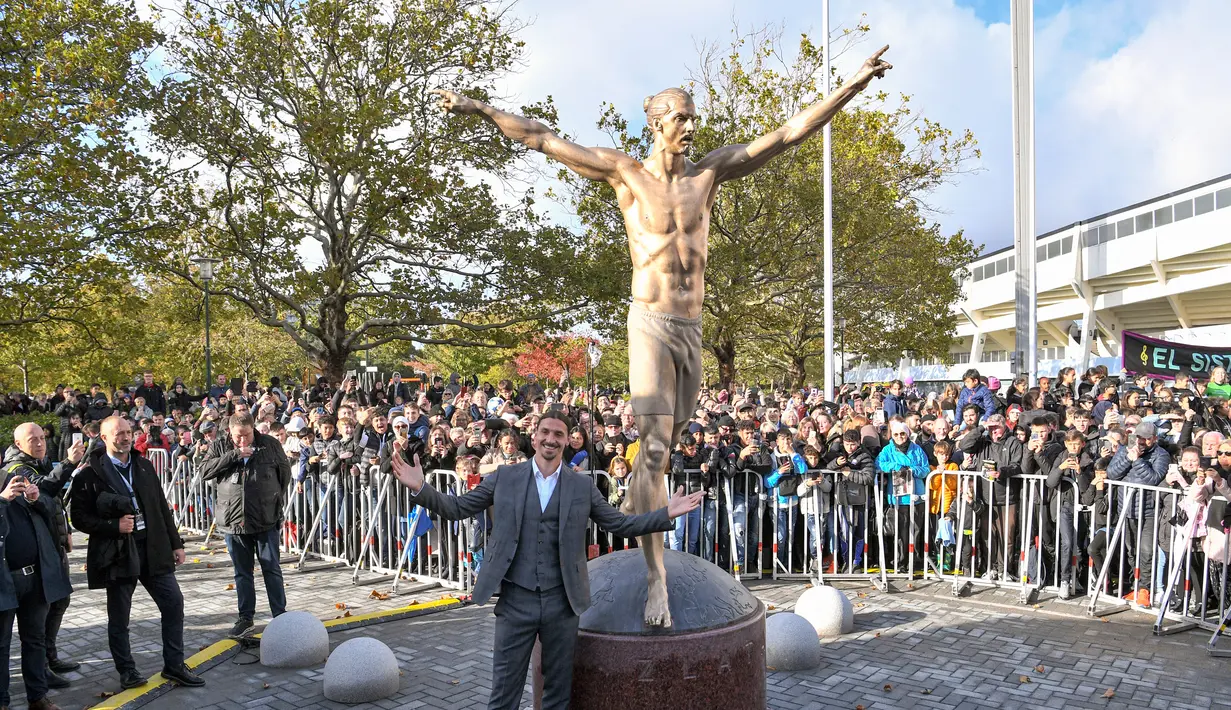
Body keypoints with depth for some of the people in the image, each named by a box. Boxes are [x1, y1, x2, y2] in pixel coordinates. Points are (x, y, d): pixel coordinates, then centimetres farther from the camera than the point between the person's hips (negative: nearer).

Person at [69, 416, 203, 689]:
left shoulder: (144, 466, 10)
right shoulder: (90, 474, -6)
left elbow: (162, 507, 12)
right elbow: (79, 517, -6)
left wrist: (176, 543, 10)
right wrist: (115, 526, -18)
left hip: (154, 548, 4)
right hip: (118, 553, -4)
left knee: (173, 603, 2)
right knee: (119, 617, 8)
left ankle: (174, 665, 13)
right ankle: (126, 670, 24)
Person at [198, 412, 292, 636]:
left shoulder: (269, 444, -1)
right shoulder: (220, 446, 2)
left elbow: (285, 472, 8)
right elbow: (204, 471, -11)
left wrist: (275, 499, 6)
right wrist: (234, 455, -18)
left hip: (266, 520, -1)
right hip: (233, 520, 2)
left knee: (272, 569, 6)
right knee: (242, 572, 12)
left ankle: (280, 615, 14)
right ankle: (245, 616, 24)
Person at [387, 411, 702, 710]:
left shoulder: (583, 485, 3)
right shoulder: (505, 477, 0)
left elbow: (621, 524, 5)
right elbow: (457, 508, 3)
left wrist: (667, 513, -7)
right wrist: (420, 488, -13)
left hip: (562, 601, 1)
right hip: (515, 600, -1)